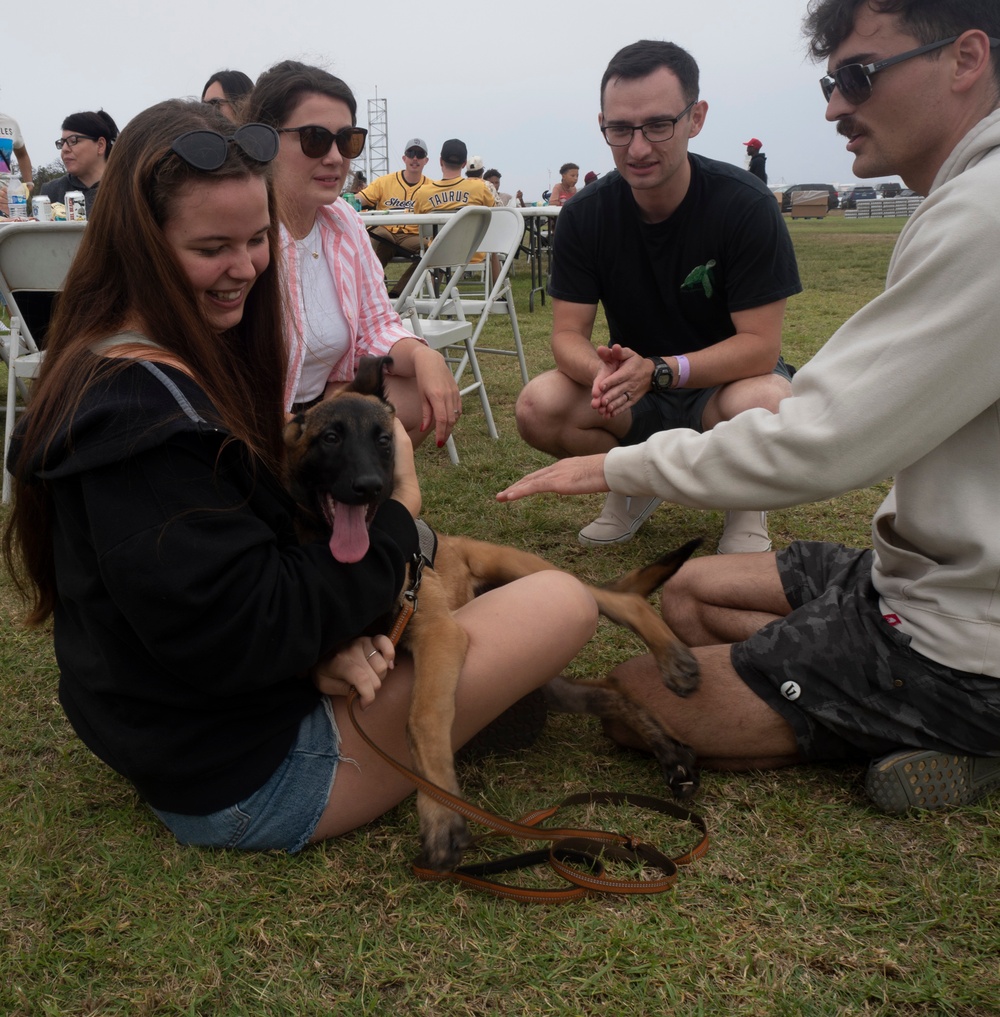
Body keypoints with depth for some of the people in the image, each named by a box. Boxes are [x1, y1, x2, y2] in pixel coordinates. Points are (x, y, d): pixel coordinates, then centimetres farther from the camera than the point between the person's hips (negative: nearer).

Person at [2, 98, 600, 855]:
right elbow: (242, 636, -28)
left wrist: (325, 632, -12)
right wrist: (398, 510, -17)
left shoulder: (179, 365, 5)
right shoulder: (139, 410, -27)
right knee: (563, 604, -10)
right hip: (240, 782, -10)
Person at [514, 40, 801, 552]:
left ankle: (746, 506, -2)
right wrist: (606, 372, -36)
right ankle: (636, 486, 6)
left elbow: (760, 345, -22)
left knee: (761, 404, -38)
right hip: (635, 389, 3)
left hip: (728, 376, -3)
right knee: (539, 406, -25)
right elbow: (568, 335, -11)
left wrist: (659, 371, -37)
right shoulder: (584, 215, -10)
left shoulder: (745, 205, -20)